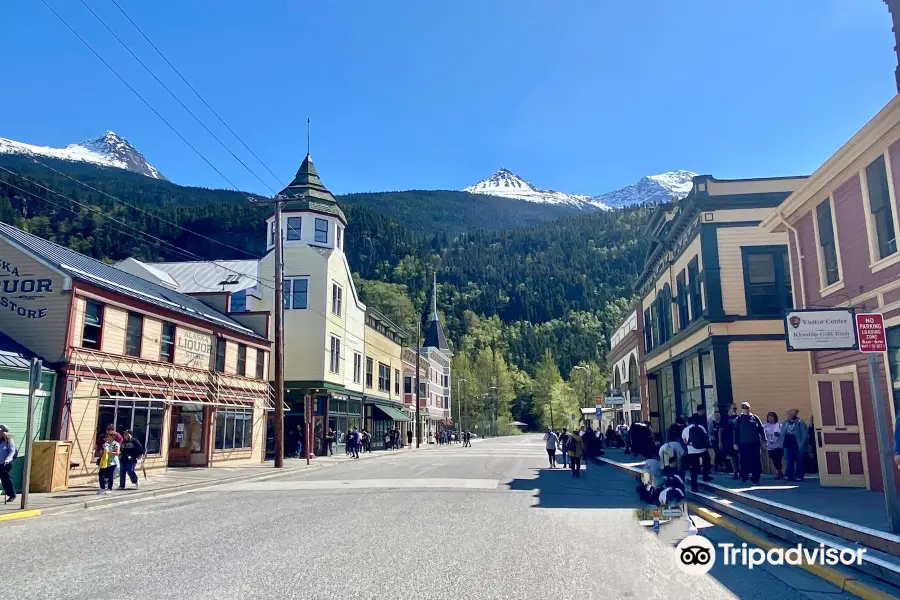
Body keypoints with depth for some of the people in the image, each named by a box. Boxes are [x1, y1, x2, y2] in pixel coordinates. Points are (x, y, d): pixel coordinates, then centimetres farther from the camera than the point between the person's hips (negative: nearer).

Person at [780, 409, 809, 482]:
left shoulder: (800, 422, -7)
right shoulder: (785, 423, 11)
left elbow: (804, 435, -10)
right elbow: (782, 433, 16)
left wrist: (802, 445, -15)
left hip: (797, 445, -6)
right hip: (787, 445, 6)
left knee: (799, 462, 3)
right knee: (788, 462, 9)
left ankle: (799, 476, 10)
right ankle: (789, 476, 14)